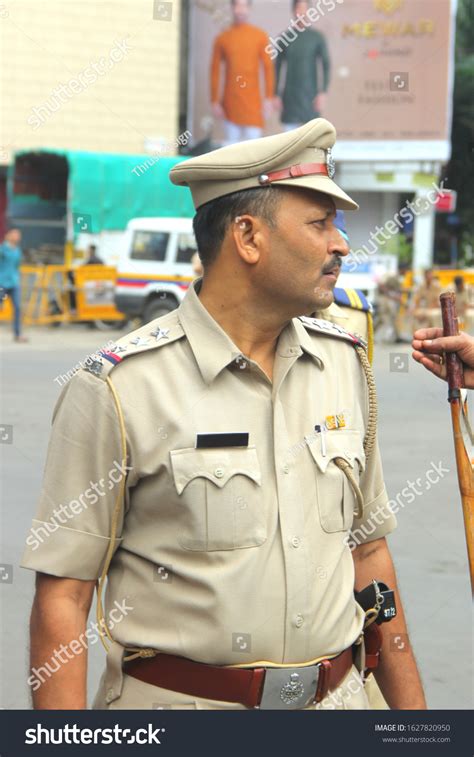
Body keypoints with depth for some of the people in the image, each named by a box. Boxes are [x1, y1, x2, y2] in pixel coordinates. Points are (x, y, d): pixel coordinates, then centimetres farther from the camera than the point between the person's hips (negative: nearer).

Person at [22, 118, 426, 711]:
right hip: (172, 704, -5)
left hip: (336, 697, 5)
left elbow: (367, 548, 11)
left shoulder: (345, 362, 4)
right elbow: (62, 595, -13)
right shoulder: (118, 387, -14)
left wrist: (410, 708, 10)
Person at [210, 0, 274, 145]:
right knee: (232, 143, 3)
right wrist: (214, 102, 1)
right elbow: (215, 71, 6)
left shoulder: (260, 36, 3)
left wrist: (268, 99, -6)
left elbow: (268, 68, 0)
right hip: (230, 102, 1)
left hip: (252, 101, -1)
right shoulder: (222, 39, 5)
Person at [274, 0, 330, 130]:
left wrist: (323, 93, -8)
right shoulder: (284, 38, 5)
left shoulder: (317, 37, 1)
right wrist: (277, 95, 4)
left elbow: (326, 66, 0)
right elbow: (278, 68, 8)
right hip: (290, 94, 1)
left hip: (310, 94, -1)